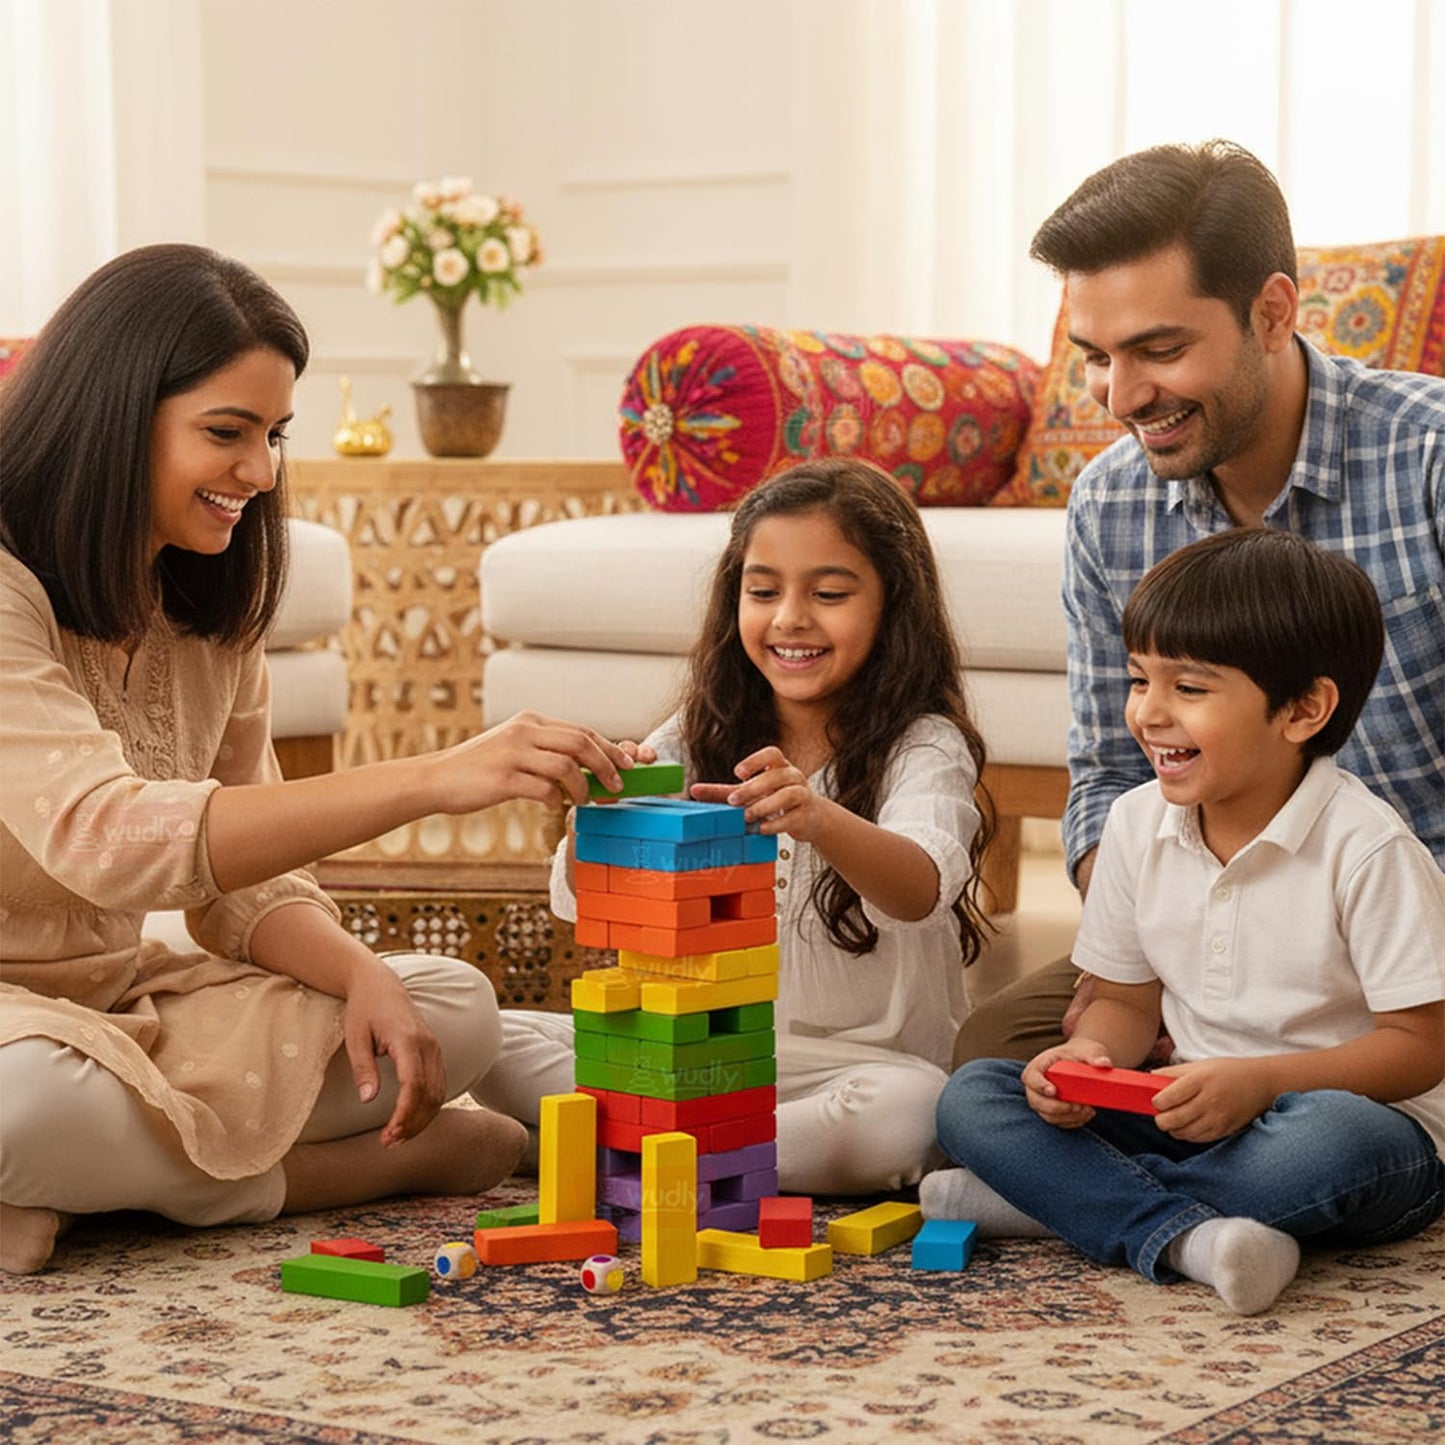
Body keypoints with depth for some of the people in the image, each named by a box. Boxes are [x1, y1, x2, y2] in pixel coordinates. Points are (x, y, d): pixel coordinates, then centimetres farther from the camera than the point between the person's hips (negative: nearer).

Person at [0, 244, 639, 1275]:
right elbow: (102, 839, -36)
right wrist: (430, 780, -42)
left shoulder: (209, 608, 8)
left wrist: (362, 976, -15)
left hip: (122, 995, 8)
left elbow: (245, 881, 8)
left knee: (452, 1009, -5)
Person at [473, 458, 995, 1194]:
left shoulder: (923, 747, -7)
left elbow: (922, 887, -30)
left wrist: (818, 819, -51)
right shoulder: (698, 739, 5)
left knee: (910, 1110, -37)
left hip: (857, 1060, -4)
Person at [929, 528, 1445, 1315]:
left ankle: (1058, 1197, -24)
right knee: (971, 1096, -12)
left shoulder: (1367, 849, -15)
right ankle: (1183, 1236, -33)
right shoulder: (1137, 823, 3)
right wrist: (1089, 1057, -13)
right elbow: (1126, 1000, 11)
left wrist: (1261, 1081, -27)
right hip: (1192, 1113, 5)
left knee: (1330, 1139, -42)